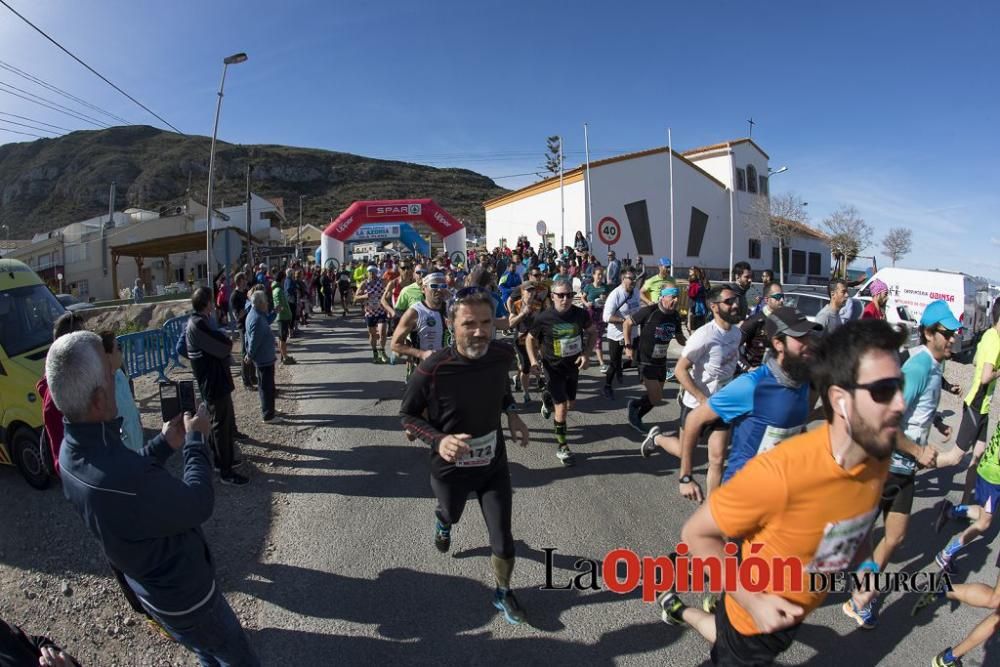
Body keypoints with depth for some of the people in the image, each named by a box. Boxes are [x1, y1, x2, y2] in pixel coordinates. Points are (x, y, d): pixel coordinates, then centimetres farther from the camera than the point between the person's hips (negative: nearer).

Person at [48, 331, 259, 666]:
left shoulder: (71, 450, -15)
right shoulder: (126, 479, -44)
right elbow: (199, 506, -27)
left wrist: (165, 444, -3)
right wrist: (196, 440, -15)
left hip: (148, 587, 8)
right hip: (185, 595, -8)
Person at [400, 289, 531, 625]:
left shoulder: (503, 354, -18)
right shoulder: (432, 369, -31)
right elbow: (407, 415, -14)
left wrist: (512, 414, -7)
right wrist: (439, 439, -30)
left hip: (494, 464, 2)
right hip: (451, 467, -1)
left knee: (503, 541, 4)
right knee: (451, 514, 30)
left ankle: (503, 593, 37)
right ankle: (442, 521, 70)